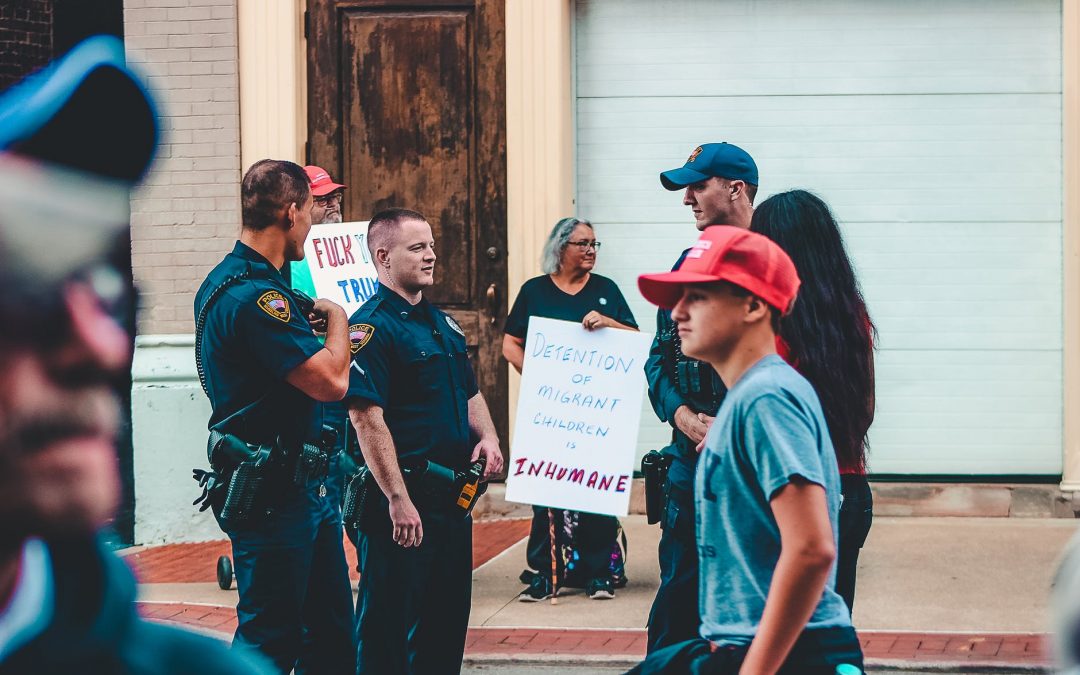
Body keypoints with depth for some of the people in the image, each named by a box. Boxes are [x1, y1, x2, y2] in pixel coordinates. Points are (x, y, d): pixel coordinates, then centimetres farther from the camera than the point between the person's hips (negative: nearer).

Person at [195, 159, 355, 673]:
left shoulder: (230, 280, 12)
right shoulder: (252, 295, -22)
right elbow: (332, 381, -24)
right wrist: (336, 317, -6)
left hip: (304, 487, 10)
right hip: (271, 495, -10)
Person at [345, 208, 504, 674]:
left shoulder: (442, 323, 15)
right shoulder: (370, 327, -13)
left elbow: (470, 393, 26)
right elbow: (367, 419, -20)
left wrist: (487, 438, 4)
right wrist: (398, 500, -24)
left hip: (452, 495, 9)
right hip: (402, 501, -9)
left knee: (448, 620, 15)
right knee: (389, 624, -3)